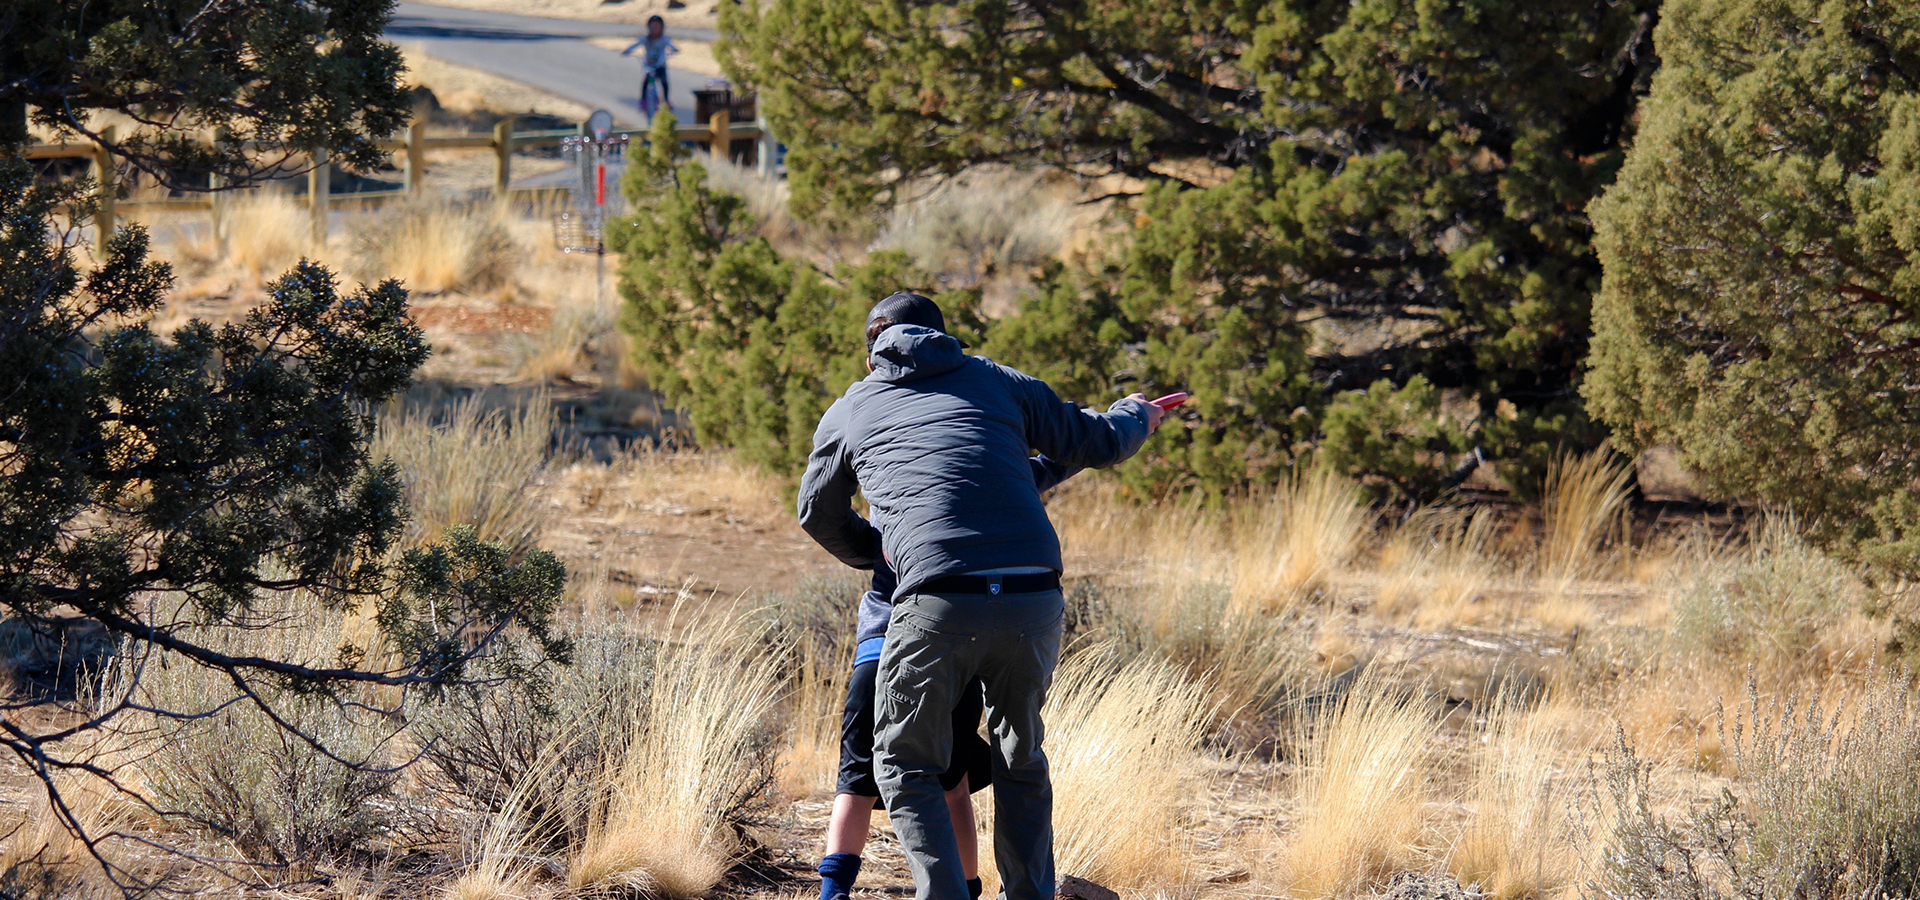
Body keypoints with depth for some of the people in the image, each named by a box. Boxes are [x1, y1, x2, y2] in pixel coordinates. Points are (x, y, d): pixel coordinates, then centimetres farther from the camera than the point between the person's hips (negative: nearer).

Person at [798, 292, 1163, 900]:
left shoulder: (849, 410, 21)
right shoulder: (999, 382, 21)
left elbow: (819, 514, 36)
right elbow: (1094, 442, 29)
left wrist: (873, 554, 56)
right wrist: (1136, 417, 52)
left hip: (939, 603, -2)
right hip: (1034, 600, 2)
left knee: (906, 765, 11)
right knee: (1021, 763, 21)